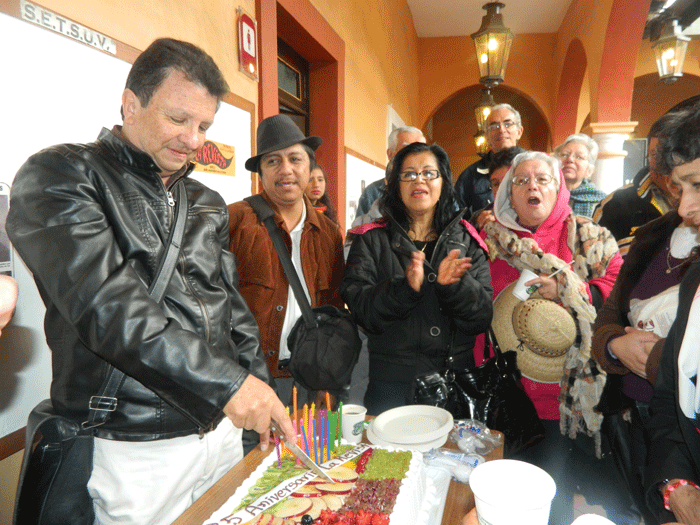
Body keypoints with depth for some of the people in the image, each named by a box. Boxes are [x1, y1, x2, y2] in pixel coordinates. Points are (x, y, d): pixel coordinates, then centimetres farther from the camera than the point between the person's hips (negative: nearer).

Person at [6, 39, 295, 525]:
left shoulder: (208, 203, 11)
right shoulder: (59, 176, -8)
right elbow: (105, 302, -22)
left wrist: (259, 395, 7)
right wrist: (226, 381, -26)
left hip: (222, 429, 6)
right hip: (132, 449, -5)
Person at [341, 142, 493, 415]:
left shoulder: (466, 241, 5)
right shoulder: (372, 241, 2)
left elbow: (483, 316, -2)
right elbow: (360, 309, -9)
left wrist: (454, 285, -21)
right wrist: (404, 288, -26)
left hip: (452, 382, 2)